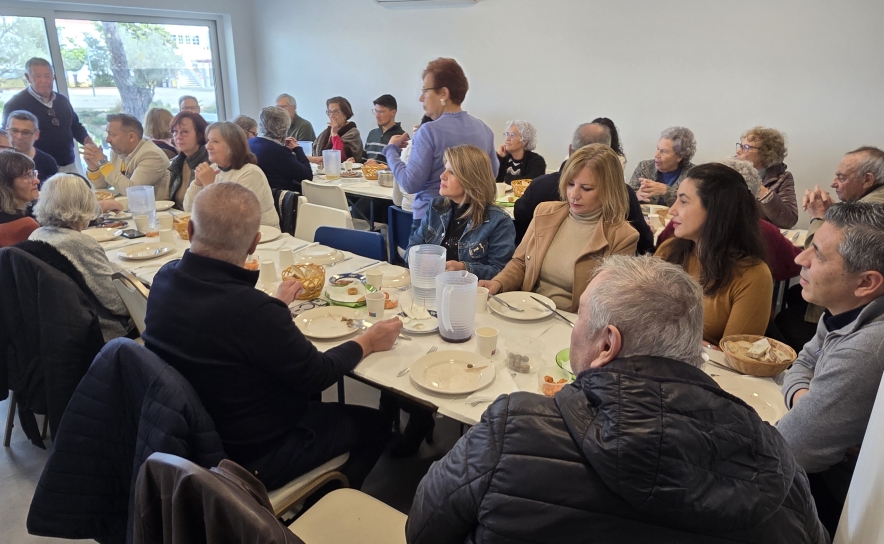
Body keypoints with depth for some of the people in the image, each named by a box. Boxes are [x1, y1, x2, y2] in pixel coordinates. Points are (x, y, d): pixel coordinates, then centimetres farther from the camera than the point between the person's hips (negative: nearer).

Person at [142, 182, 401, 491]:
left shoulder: (165, 278, -12)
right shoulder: (251, 310, -35)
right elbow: (316, 375, -20)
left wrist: (276, 306, 20)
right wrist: (367, 342, -3)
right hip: (249, 457, -7)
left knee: (311, 401, 29)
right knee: (373, 425, 11)